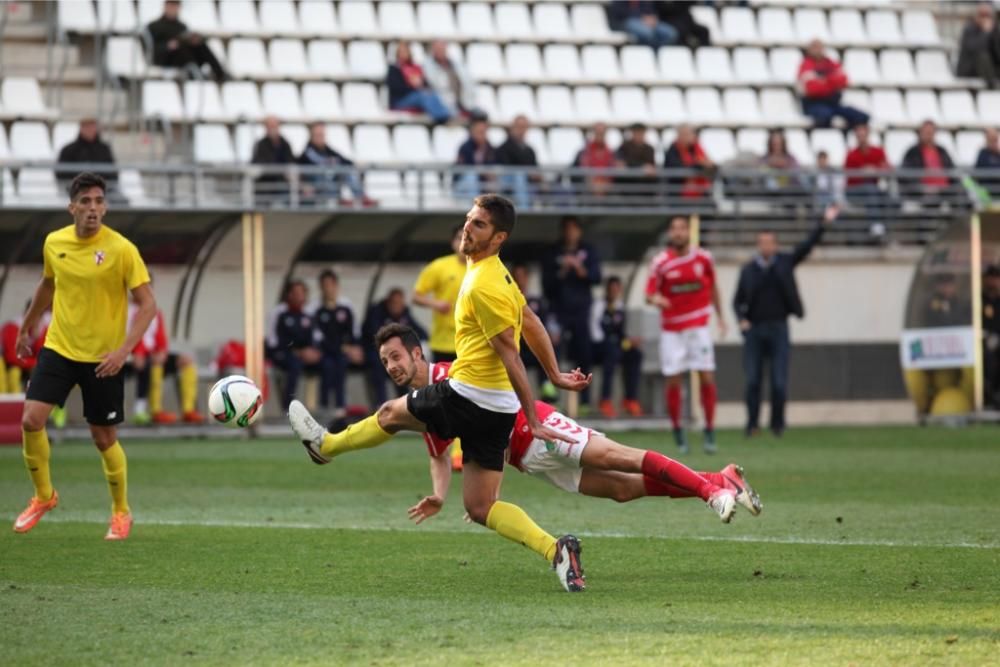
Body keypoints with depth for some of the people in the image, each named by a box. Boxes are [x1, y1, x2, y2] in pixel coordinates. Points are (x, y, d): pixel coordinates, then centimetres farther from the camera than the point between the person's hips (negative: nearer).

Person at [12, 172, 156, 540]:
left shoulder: (121, 249, -15)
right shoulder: (54, 243, -1)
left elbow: (148, 305, -14)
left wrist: (123, 350, -25)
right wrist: (27, 327, 28)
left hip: (103, 358, -3)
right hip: (59, 348, 3)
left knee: (105, 438, 4)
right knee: (31, 420, -11)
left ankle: (121, 511, 25)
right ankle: (43, 495, 12)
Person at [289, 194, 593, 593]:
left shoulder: (482, 285, -18)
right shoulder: (495, 274, 12)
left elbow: (509, 354, -19)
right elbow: (531, 325, 21)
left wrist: (532, 420, -19)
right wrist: (555, 375, 30)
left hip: (469, 395, -9)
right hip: (496, 409, 9)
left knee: (391, 414, 18)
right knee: (480, 508, 7)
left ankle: (325, 445, 41)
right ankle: (554, 549, -9)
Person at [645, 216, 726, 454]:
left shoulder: (703, 258, 0)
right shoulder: (660, 262, -5)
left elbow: (713, 288, 14)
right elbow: (649, 294, -7)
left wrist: (720, 317, 16)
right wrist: (655, 299, -30)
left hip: (699, 326, 1)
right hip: (671, 329, -1)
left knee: (707, 378, -7)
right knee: (673, 381, -2)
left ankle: (709, 430, 2)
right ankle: (677, 431, 12)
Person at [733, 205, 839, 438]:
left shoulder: (785, 263, 6)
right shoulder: (748, 270, 7)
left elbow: (807, 246, -2)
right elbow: (737, 300, 11)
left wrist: (824, 223, -13)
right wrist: (741, 319, -6)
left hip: (778, 329, 0)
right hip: (754, 330, 0)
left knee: (779, 382, -2)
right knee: (752, 381, 1)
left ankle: (777, 423, 11)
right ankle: (752, 424, 10)